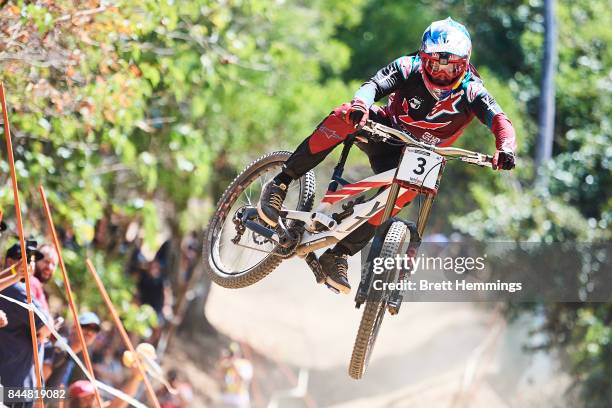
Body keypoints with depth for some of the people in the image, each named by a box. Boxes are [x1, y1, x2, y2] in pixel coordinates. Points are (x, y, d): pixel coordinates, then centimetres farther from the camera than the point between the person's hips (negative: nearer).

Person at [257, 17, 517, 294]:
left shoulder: (471, 91, -16)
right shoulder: (409, 68, -16)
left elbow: (499, 120, -28)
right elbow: (374, 84, -31)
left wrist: (505, 148, -51)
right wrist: (360, 105, -55)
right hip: (385, 134, 0)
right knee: (345, 117, -33)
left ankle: (338, 256, -20)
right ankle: (281, 183, -25)